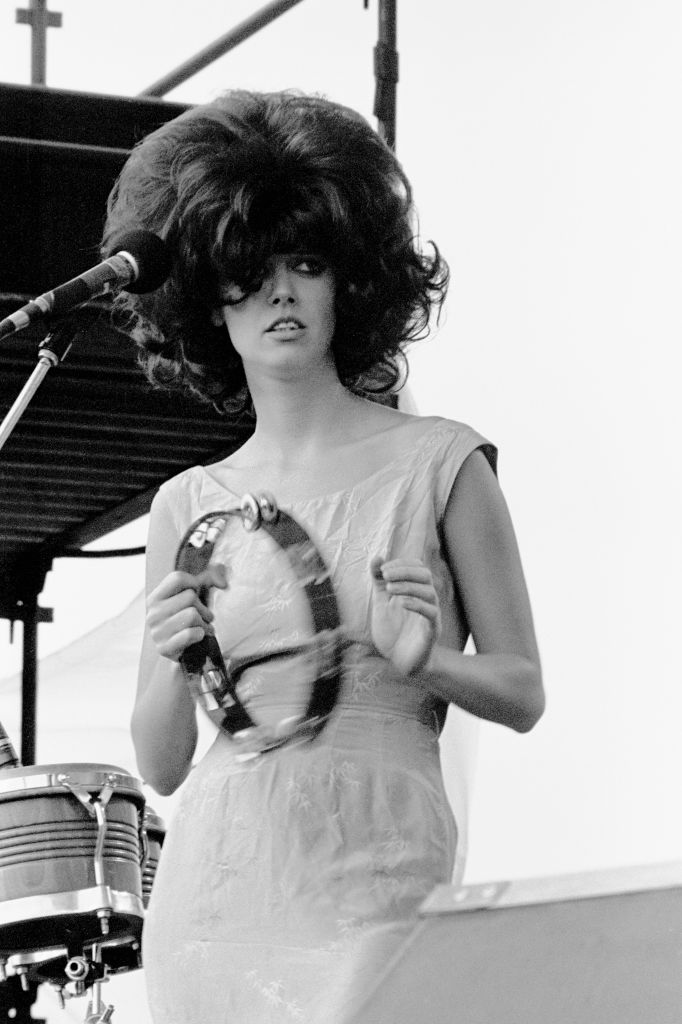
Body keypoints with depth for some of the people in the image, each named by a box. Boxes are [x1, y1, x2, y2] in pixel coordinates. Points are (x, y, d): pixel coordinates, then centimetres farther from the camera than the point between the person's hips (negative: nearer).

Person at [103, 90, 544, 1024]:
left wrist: (425, 659, -12)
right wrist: (175, 662, -9)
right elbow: (161, 765, 11)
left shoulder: (439, 464, 2)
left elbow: (522, 693, 7)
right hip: (220, 893, 2)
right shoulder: (189, 506, 9)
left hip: (384, 887, -2)